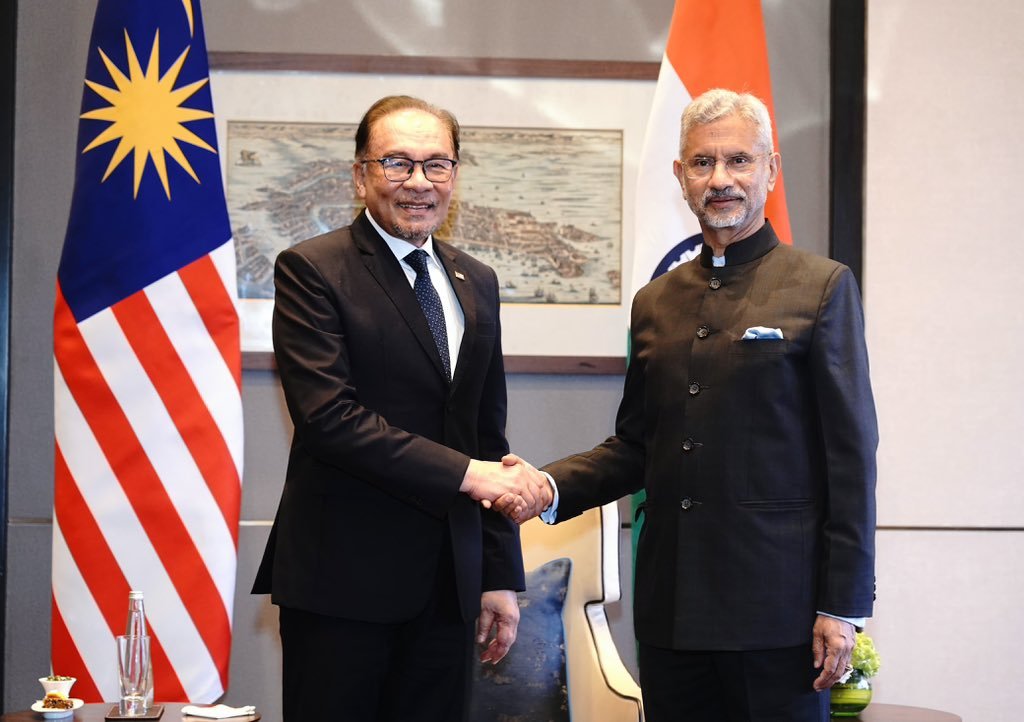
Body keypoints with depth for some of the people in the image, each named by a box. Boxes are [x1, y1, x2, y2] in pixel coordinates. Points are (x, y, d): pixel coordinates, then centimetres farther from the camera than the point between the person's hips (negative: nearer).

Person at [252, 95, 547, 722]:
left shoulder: (475, 283, 15)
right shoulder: (311, 270, -5)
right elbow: (328, 416, -17)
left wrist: (501, 576, 12)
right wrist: (464, 473, -17)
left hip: (447, 582, 6)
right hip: (343, 581, -5)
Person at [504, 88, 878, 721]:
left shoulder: (823, 287, -1)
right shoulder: (656, 302, 14)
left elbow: (851, 454, -5)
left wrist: (842, 604, -9)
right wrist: (551, 487, -3)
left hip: (776, 607, -4)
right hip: (671, 611, 5)